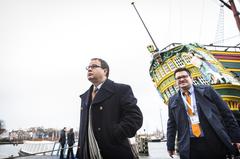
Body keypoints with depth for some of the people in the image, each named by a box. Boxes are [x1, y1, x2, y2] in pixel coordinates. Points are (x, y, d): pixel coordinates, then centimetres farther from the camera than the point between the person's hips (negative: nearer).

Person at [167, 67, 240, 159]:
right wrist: (170, 146, 6)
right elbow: (171, 124, 9)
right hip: (190, 146, 1)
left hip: (215, 141, 0)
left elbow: (225, 112, 4)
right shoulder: (173, 101, 7)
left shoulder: (207, 90, 3)